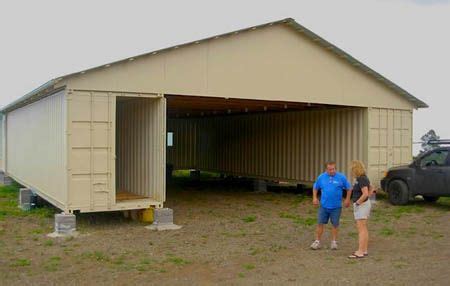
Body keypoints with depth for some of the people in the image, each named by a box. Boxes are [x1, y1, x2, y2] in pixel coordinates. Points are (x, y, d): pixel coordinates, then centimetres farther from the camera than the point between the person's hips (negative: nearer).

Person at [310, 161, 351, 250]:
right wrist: (314, 198, 3)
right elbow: (315, 188, 14)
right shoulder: (321, 177, 1)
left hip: (336, 206, -1)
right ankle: (317, 242, 11)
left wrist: (347, 199, -2)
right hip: (323, 205, 1)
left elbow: (348, 188, 4)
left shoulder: (341, 177, -4)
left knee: (335, 225, 7)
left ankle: (334, 242, 20)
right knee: (320, 223, 2)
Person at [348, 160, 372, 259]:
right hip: (365, 204, 10)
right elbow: (370, 189, 23)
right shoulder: (363, 178, 10)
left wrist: (357, 203, -18)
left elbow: (365, 193, -28)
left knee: (361, 229, -8)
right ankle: (364, 250, 18)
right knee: (364, 229, 13)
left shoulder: (361, 179, -20)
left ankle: (360, 252, -6)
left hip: (361, 205, -10)